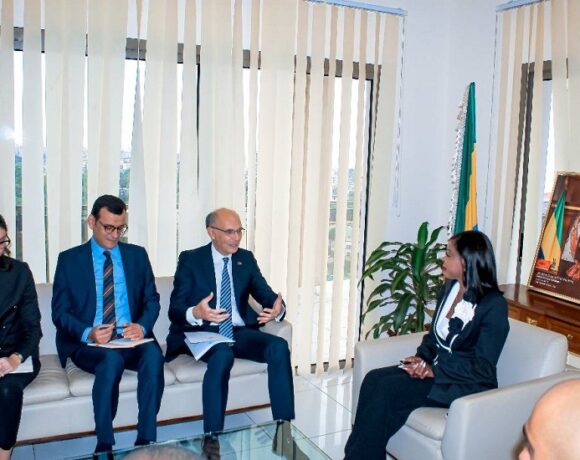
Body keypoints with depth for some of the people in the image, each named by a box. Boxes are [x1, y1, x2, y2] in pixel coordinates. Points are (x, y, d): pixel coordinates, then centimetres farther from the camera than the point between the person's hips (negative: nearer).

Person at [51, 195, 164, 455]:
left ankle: (147, 439, -24)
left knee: (153, 354, -32)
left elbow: (152, 300, 9)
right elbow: (60, 312, 1)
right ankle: (104, 445, -22)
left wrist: (142, 326, -13)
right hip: (87, 344, -1)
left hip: (131, 340, 2)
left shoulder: (137, 255, 11)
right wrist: (87, 333, -19)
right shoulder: (69, 259, 6)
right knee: (112, 359, -35)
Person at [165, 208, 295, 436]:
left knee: (279, 347, -23)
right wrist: (195, 313, -33)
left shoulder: (246, 259, 11)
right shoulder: (190, 259, -1)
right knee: (223, 354, -36)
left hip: (239, 332, 4)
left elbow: (265, 293, 3)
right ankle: (212, 436, -28)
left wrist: (278, 307, -23)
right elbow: (175, 309, -8)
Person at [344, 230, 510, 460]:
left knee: (387, 389, -24)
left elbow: (482, 368, -16)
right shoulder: (450, 288, 7)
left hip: (468, 386, -7)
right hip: (437, 369, 7)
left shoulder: (494, 305, -15)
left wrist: (434, 370, -19)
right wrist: (422, 358, -4)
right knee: (373, 379, -17)